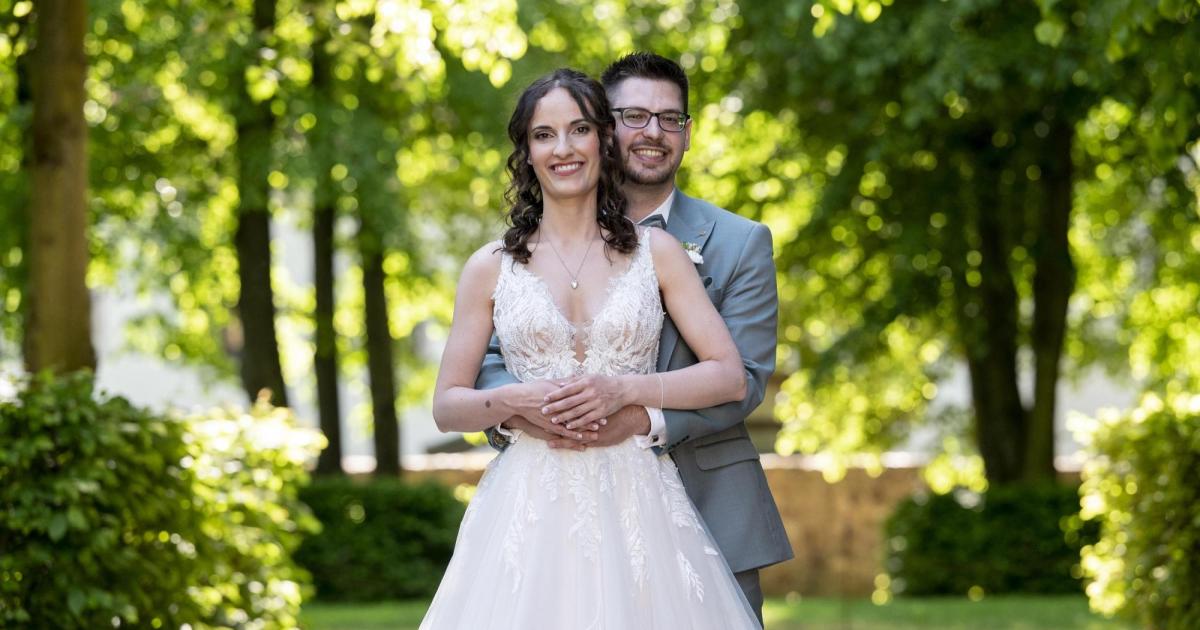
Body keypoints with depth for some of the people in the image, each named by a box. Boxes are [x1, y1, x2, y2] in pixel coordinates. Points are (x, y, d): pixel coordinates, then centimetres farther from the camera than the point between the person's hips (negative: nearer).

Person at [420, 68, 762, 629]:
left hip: (636, 505, 0)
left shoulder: (655, 252, 6)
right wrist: (515, 401, -12)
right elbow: (447, 405, 8)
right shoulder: (490, 267, 6)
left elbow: (730, 376, 0)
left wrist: (624, 390, -12)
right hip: (530, 507, 0)